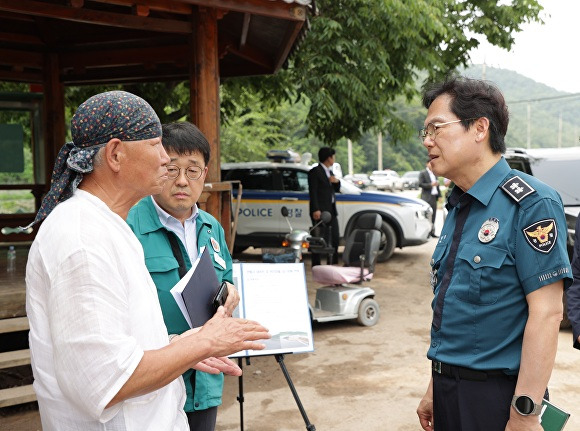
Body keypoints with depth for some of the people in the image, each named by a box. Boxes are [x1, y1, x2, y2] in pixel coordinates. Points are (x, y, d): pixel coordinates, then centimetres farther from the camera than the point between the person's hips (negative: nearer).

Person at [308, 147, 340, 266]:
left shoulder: (329, 172, 18)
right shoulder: (315, 172, -8)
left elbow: (337, 189, 24)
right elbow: (312, 192, -14)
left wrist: (337, 181, 1)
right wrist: (315, 210, -21)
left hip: (331, 210, 9)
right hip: (320, 211, -9)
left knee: (335, 238, 13)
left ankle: (333, 264, 24)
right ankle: (316, 266, -2)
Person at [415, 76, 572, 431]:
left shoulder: (531, 203, -15)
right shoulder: (458, 209, 9)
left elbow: (546, 313, -20)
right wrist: (436, 389, 16)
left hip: (496, 395, -7)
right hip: (449, 388, 7)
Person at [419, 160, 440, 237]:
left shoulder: (434, 173, 18)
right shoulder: (422, 173, -2)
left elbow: (437, 184, 20)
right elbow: (420, 184, -10)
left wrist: (439, 195, 13)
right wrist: (430, 185, -19)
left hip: (434, 197, 7)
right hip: (427, 197, -7)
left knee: (433, 215, 7)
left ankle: (432, 232, 11)